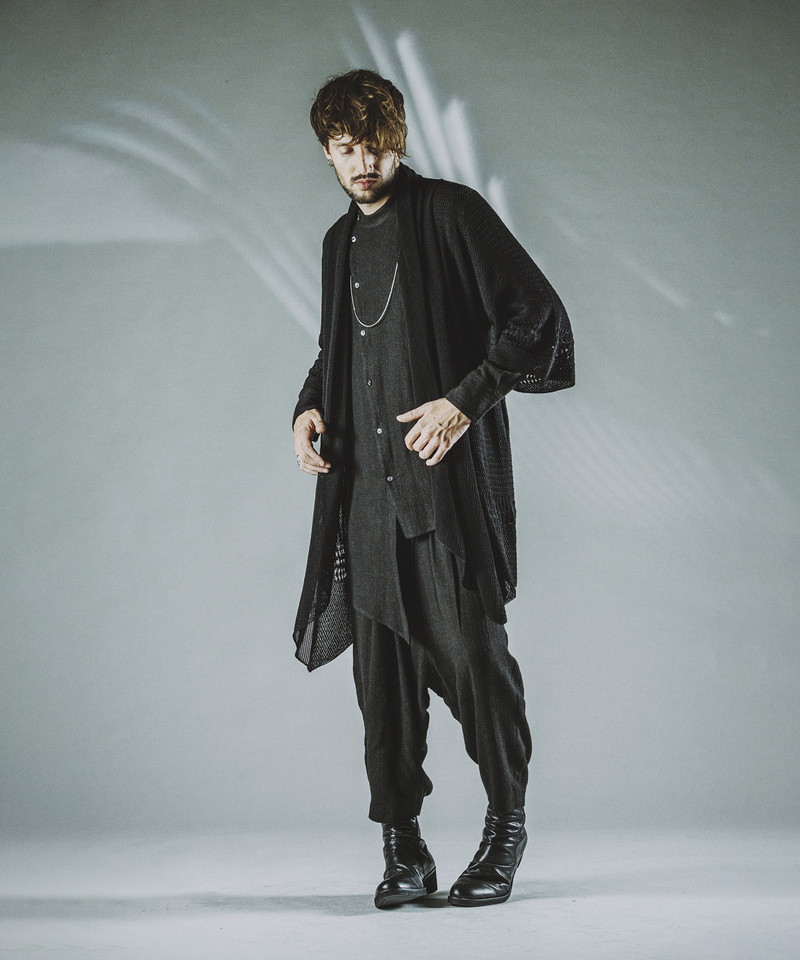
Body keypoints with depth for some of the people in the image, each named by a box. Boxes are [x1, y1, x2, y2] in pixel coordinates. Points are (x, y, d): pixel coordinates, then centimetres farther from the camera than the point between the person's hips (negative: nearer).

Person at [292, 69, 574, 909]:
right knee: (382, 672, 2)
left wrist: (466, 399, -14)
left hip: (450, 484, -6)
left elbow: (539, 318, -4)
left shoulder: (452, 213, 1)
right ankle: (402, 848, 10)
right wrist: (310, 405, 12)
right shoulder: (340, 242, 21)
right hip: (365, 488, 6)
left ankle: (506, 824, 13)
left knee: (470, 651, -6)